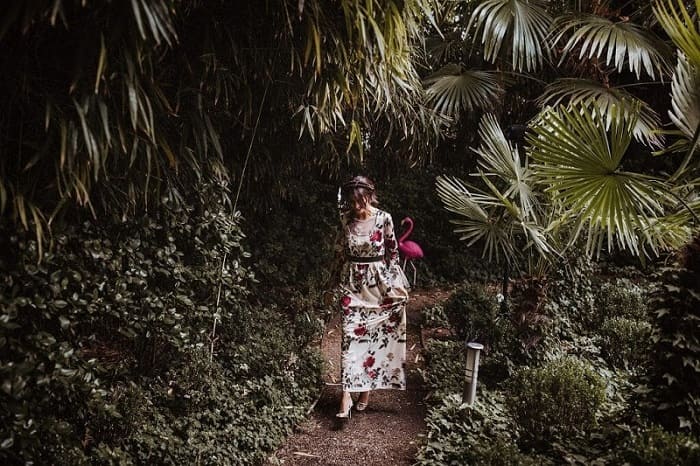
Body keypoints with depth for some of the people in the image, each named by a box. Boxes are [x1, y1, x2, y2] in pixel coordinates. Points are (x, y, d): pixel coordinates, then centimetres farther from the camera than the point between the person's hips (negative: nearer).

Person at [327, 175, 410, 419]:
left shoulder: (384, 219, -8)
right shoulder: (346, 219, -2)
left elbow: (392, 252, -1)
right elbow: (340, 251, 8)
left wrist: (394, 284, -1)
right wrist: (338, 281, 10)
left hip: (379, 281, -1)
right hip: (352, 282, 1)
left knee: (374, 334, 5)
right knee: (351, 335, -6)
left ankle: (367, 386, 21)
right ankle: (347, 394, -8)